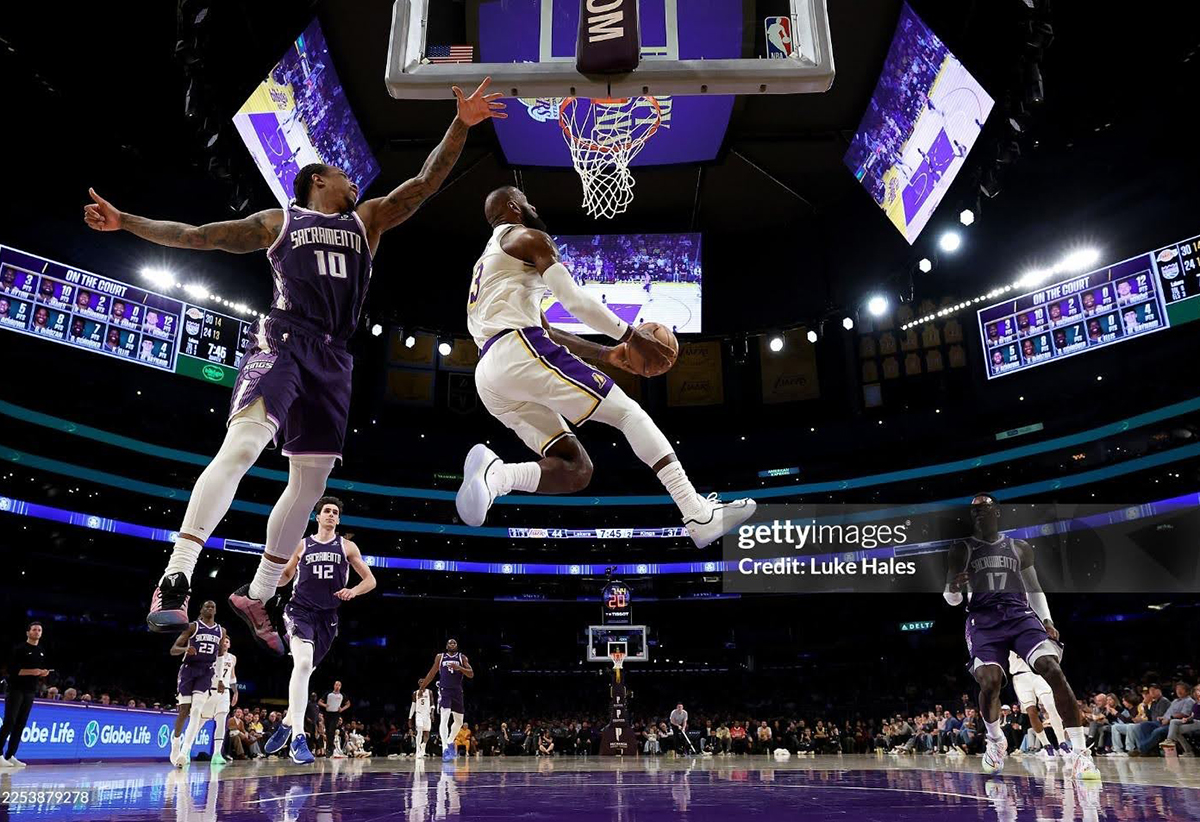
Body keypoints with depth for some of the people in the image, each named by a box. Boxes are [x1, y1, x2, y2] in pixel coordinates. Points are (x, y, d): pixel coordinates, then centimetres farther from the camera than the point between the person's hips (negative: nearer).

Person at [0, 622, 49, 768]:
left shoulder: (42, 651, 14)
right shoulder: (20, 649, -6)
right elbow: (12, 669, -13)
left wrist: (44, 673, -1)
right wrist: (31, 671, -20)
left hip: (30, 691, 6)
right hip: (15, 689, -6)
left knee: (20, 725, 4)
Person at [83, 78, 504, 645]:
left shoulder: (369, 219, 20)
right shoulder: (279, 221, 14)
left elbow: (427, 181, 10)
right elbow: (195, 236, 17)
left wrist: (460, 125, -1)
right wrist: (125, 221, 11)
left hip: (332, 359, 5)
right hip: (282, 341, -4)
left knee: (311, 480, 4)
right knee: (242, 445, -28)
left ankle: (256, 596, 16)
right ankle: (175, 578, -27)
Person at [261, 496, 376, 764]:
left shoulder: (347, 547, 8)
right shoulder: (302, 545, 9)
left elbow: (370, 580, 7)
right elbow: (286, 576, 21)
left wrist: (353, 591, -13)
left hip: (327, 617, 2)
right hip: (300, 610, -2)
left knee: (305, 671, 12)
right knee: (302, 663, -26)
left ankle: (286, 724, 36)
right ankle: (298, 738, -26)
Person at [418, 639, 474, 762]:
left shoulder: (462, 657, 5)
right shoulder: (440, 657, 6)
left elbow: (471, 674, -4)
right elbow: (432, 673, 16)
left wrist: (459, 668, -19)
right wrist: (423, 685, 17)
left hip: (457, 692, 3)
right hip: (444, 691, -3)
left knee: (459, 722, 11)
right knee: (444, 719, -21)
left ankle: (450, 742, 36)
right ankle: (445, 749, -28)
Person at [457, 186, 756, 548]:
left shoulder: (487, 263, 35)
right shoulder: (529, 238, 8)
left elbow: (545, 331, 33)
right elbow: (575, 300, -7)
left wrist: (605, 353, 30)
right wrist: (632, 335, 2)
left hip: (489, 377, 8)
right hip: (520, 351, -8)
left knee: (576, 471, 6)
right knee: (627, 411, -3)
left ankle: (495, 474, -20)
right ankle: (700, 516, -14)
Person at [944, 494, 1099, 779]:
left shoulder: (1020, 548, 17)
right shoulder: (961, 550, 11)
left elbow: (1034, 589, 24)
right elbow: (952, 600, 10)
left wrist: (1047, 620, 7)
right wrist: (953, 589, -15)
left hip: (1020, 614, 2)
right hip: (983, 619, -2)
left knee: (1053, 669, -23)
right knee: (989, 681, -21)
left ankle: (1077, 752, -19)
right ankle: (995, 741, 9)